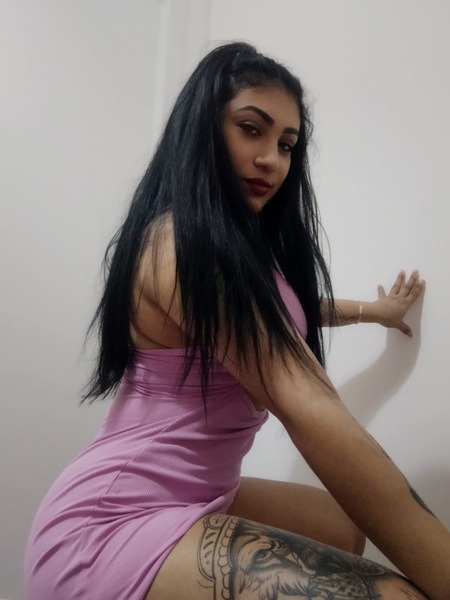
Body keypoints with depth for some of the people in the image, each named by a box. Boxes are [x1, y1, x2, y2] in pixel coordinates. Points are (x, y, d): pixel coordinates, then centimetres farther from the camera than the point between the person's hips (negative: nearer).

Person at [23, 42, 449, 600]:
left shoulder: (231, 242, 11)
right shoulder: (185, 243, -20)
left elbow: (289, 308, 30)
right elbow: (309, 409, -26)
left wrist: (374, 310, 44)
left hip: (189, 495, 10)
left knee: (341, 527, 24)